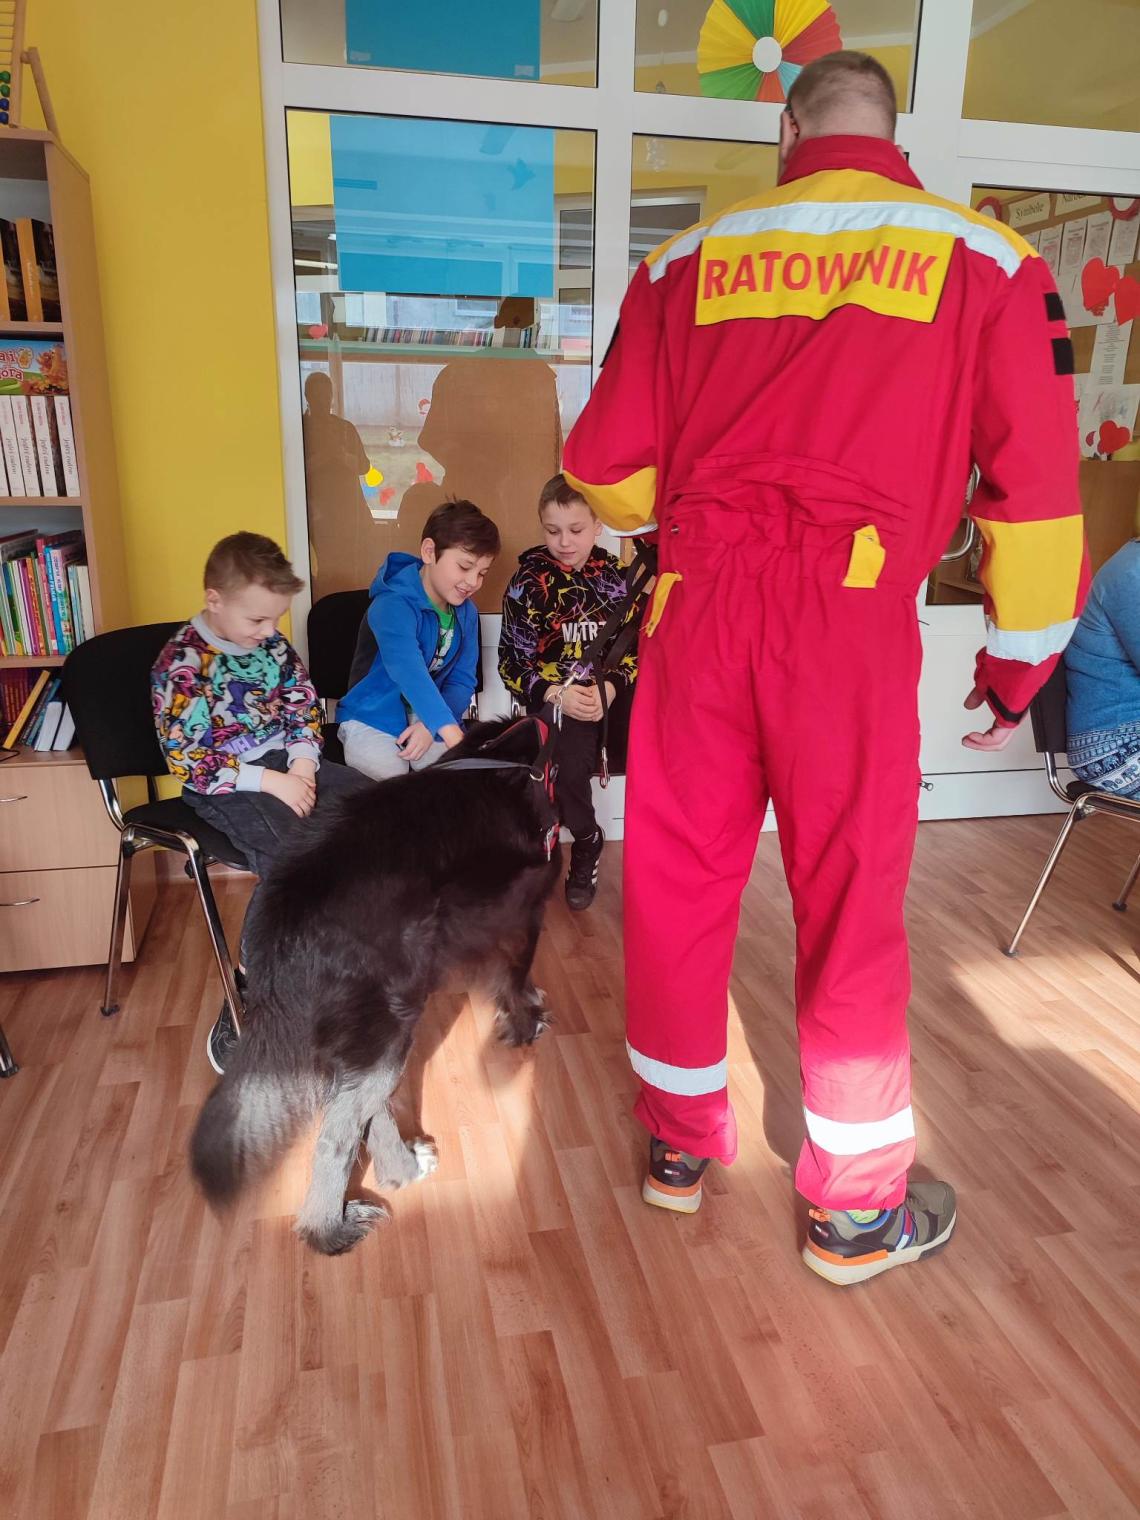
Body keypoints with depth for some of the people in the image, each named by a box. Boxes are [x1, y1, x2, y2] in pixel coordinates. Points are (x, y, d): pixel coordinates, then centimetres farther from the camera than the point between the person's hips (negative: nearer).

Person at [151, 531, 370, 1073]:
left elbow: (303, 703, 12)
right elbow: (187, 760, -18)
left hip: (286, 764, 7)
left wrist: (302, 763, -7)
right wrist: (269, 781, -21)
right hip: (224, 783, -7)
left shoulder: (269, 640, 5)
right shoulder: (181, 665, -15)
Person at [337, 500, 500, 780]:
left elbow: (462, 680, 0)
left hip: (431, 720, 5)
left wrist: (433, 725, -20)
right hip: (372, 721, -5)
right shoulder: (393, 605, -22)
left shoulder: (466, 612, 2)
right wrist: (452, 733, -51)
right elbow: (408, 670, -38)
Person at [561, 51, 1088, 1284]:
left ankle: (680, 1141, 33)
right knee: (851, 907, 9)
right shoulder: (981, 259, 7)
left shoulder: (690, 260, 11)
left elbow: (607, 471, 10)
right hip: (850, 618, -1)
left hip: (698, 605, 2)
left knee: (679, 884, 14)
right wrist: (1019, 652, 15)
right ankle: (855, 1209, 26)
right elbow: (1036, 487, 3)